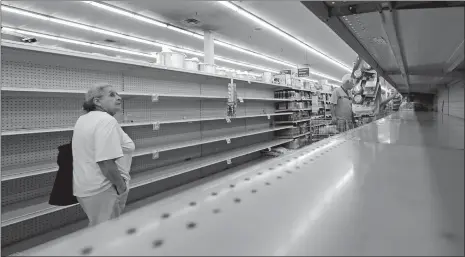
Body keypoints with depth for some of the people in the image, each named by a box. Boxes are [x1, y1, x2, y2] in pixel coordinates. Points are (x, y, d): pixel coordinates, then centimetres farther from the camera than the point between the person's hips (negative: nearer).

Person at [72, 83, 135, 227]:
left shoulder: (83, 119, 10)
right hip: (102, 190, -9)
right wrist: (122, 187, -17)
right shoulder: (107, 121, -21)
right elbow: (106, 162, -29)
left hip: (85, 187, 9)